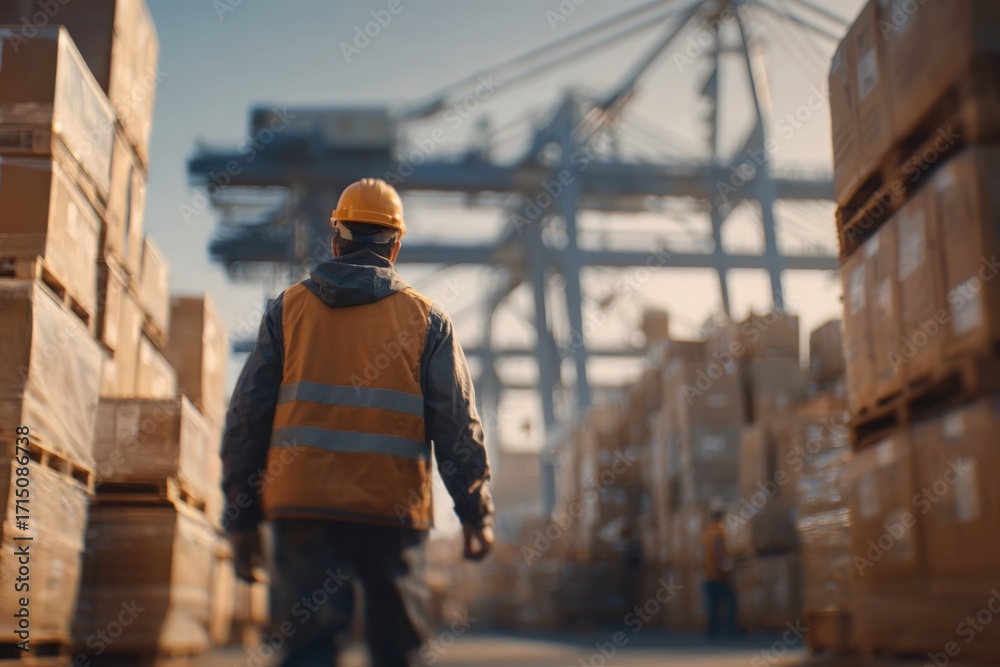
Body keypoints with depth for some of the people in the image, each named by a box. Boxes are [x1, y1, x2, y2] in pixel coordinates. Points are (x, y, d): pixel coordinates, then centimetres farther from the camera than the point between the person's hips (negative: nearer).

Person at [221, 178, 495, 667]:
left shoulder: (286, 309, 9)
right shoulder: (426, 319, 6)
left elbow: (245, 419, 6)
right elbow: (458, 425, 1)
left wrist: (241, 518, 11)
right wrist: (476, 514, 7)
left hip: (301, 504, 1)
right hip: (393, 511, 0)